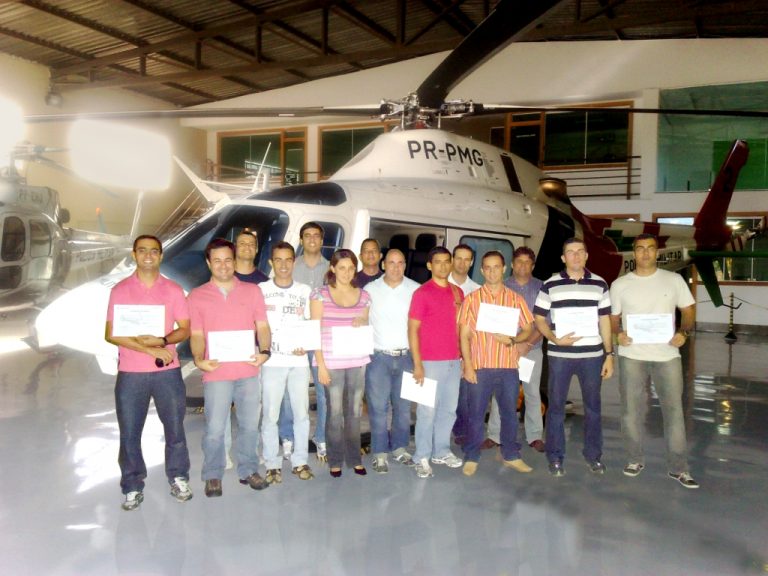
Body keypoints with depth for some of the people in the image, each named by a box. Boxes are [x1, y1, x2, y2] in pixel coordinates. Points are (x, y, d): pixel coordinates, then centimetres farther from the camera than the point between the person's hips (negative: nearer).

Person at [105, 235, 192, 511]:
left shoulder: (174, 290, 5)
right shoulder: (120, 290, 2)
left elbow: (185, 329, 3)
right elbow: (111, 334, -4)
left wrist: (162, 341, -17)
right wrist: (149, 350, -14)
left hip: (168, 371, 1)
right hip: (130, 373, 0)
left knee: (175, 428, 7)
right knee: (129, 433, 5)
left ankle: (179, 479, 24)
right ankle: (133, 488, 20)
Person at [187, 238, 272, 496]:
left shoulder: (252, 291, 7)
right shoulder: (197, 296, 4)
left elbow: (262, 326, 5)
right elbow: (197, 335, 1)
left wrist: (264, 351, -13)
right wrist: (199, 359, -17)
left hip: (249, 371, 2)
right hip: (216, 373, -2)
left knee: (250, 425, 12)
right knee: (214, 429, 2)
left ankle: (248, 470, 28)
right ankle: (212, 476, 21)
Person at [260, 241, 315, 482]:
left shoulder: (304, 290, 8)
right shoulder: (261, 290, 1)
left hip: (299, 361, 2)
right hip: (272, 362, -2)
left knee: (301, 413, 7)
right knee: (270, 414, 2)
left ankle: (300, 461, 21)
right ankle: (272, 464, 15)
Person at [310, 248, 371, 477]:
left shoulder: (363, 296, 10)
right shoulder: (320, 294, -1)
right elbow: (315, 331, -3)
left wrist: (363, 323, -3)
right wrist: (321, 364, -9)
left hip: (358, 362, 3)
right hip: (331, 362, -3)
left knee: (354, 412, 7)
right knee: (335, 412, 2)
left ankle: (354, 458, 21)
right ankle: (335, 461, 16)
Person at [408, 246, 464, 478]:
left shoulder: (457, 292, 10)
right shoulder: (422, 293, -8)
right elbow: (412, 330, -9)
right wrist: (417, 364, -14)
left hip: (453, 361, 6)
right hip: (430, 362, -6)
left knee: (449, 409, 14)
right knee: (427, 411, 0)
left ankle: (442, 451, 28)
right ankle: (422, 457, 11)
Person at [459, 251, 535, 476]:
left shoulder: (515, 299, 6)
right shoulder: (472, 299, 2)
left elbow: (528, 329, 7)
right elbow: (464, 335, -1)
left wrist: (512, 340, -13)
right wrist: (467, 365, -9)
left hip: (508, 366, 2)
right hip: (480, 366, -2)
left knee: (510, 412, 11)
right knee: (476, 414, 5)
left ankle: (511, 455, 27)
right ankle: (471, 457, 18)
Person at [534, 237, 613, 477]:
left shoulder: (599, 284, 6)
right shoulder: (550, 285, -1)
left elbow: (604, 320, 9)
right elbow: (539, 318, 2)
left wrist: (609, 354, 5)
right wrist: (555, 339, -14)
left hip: (592, 355, 2)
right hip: (559, 355, -2)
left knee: (593, 406, 10)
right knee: (556, 406, 5)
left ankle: (593, 454, 25)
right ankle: (555, 457, 17)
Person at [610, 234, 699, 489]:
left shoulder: (674, 280, 4)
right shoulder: (620, 284, 3)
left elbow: (688, 311, 8)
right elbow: (613, 318, 7)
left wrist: (683, 332, -12)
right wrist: (618, 333, -14)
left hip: (667, 355, 0)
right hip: (632, 356, 0)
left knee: (674, 410, 4)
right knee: (631, 410, 8)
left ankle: (678, 467, 15)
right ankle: (635, 459, 25)